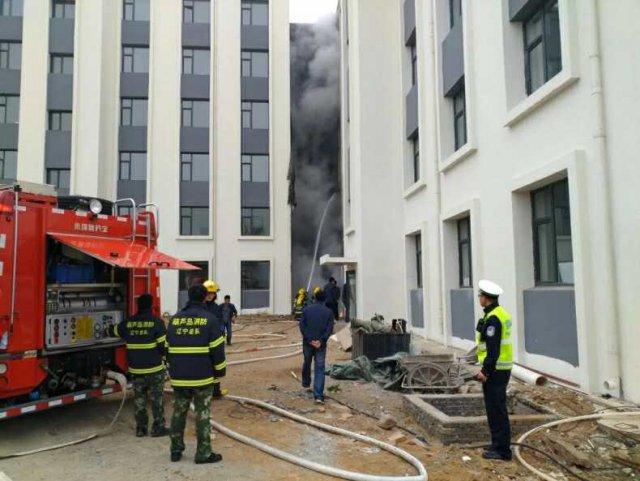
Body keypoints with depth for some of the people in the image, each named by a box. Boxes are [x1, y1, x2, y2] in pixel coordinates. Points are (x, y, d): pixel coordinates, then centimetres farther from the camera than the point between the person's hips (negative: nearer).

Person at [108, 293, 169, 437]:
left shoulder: (128, 323, 3)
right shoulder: (157, 322, -11)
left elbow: (113, 331, 22)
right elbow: (163, 346, -13)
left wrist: (108, 328, 45)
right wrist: (162, 357, 7)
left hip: (136, 369, 4)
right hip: (154, 368, -4)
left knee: (139, 399, 13)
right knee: (157, 399, 6)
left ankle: (140, 428, 19)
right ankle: (158, 427, 10)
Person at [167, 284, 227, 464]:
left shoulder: (175, 319, 6)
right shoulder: (210, 319, -8)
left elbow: (168, 347, 13)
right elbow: (217, 348, -9)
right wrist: (220, 370, 3)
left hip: (179, 377, 4)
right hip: (202, 377, -4)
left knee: (178, 412, 15)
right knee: (202, 414, 4)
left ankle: (176, 450, 23)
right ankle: (203, 453, 9)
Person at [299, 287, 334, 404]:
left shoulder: (306, 309, -2)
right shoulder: (328, 312, -3)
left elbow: (302, 326, -7)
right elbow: (330, 329, -9)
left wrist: (310, 340, -7)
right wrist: (321, 340, -10)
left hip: (308, 342, 1)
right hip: (321, 344, -1)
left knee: (307, 363, 24)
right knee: (320, 369, 0)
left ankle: (306, 384, 43)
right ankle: (318, 395, -8)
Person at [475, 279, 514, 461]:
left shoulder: (492, 318, -19)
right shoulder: (502, 313, 13)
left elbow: (493, 349, -24)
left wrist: (485, 370, -19)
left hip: (494, 370, -10)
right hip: (503, 369, 10)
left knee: (496, 410, -2)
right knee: (497, 409, 17)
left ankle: (502, 450, 5)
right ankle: (499, 445, 27)